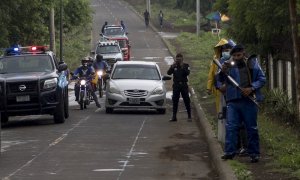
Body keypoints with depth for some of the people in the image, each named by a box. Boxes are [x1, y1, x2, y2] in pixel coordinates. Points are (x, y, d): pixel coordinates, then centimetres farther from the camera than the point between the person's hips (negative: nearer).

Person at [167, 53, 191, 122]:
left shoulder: (186, 65, 3)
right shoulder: (173, 66, 7)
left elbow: (187, 73, -13)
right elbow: (169, 73, -8)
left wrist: (182, 67, -24)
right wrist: (173, 66, -21)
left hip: (184, 85, -1)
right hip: (176, 85, 1)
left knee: (187, 100, 0)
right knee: (175, 101, 2)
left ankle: (189, 116, 7)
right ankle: (174, 116, 5)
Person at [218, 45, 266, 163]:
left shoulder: (252, 64, 4)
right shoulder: (229, 65, 10)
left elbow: (262, 79, 3)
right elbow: (220, 80, 7)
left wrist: (252, 88, -13)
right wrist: (222, 72, -15)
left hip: (249, 101, -2)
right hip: (233, 101, 2)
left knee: (251, 128, 4)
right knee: (231, 127, -5)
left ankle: (254, 153, 9)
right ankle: (229, 152, -4)